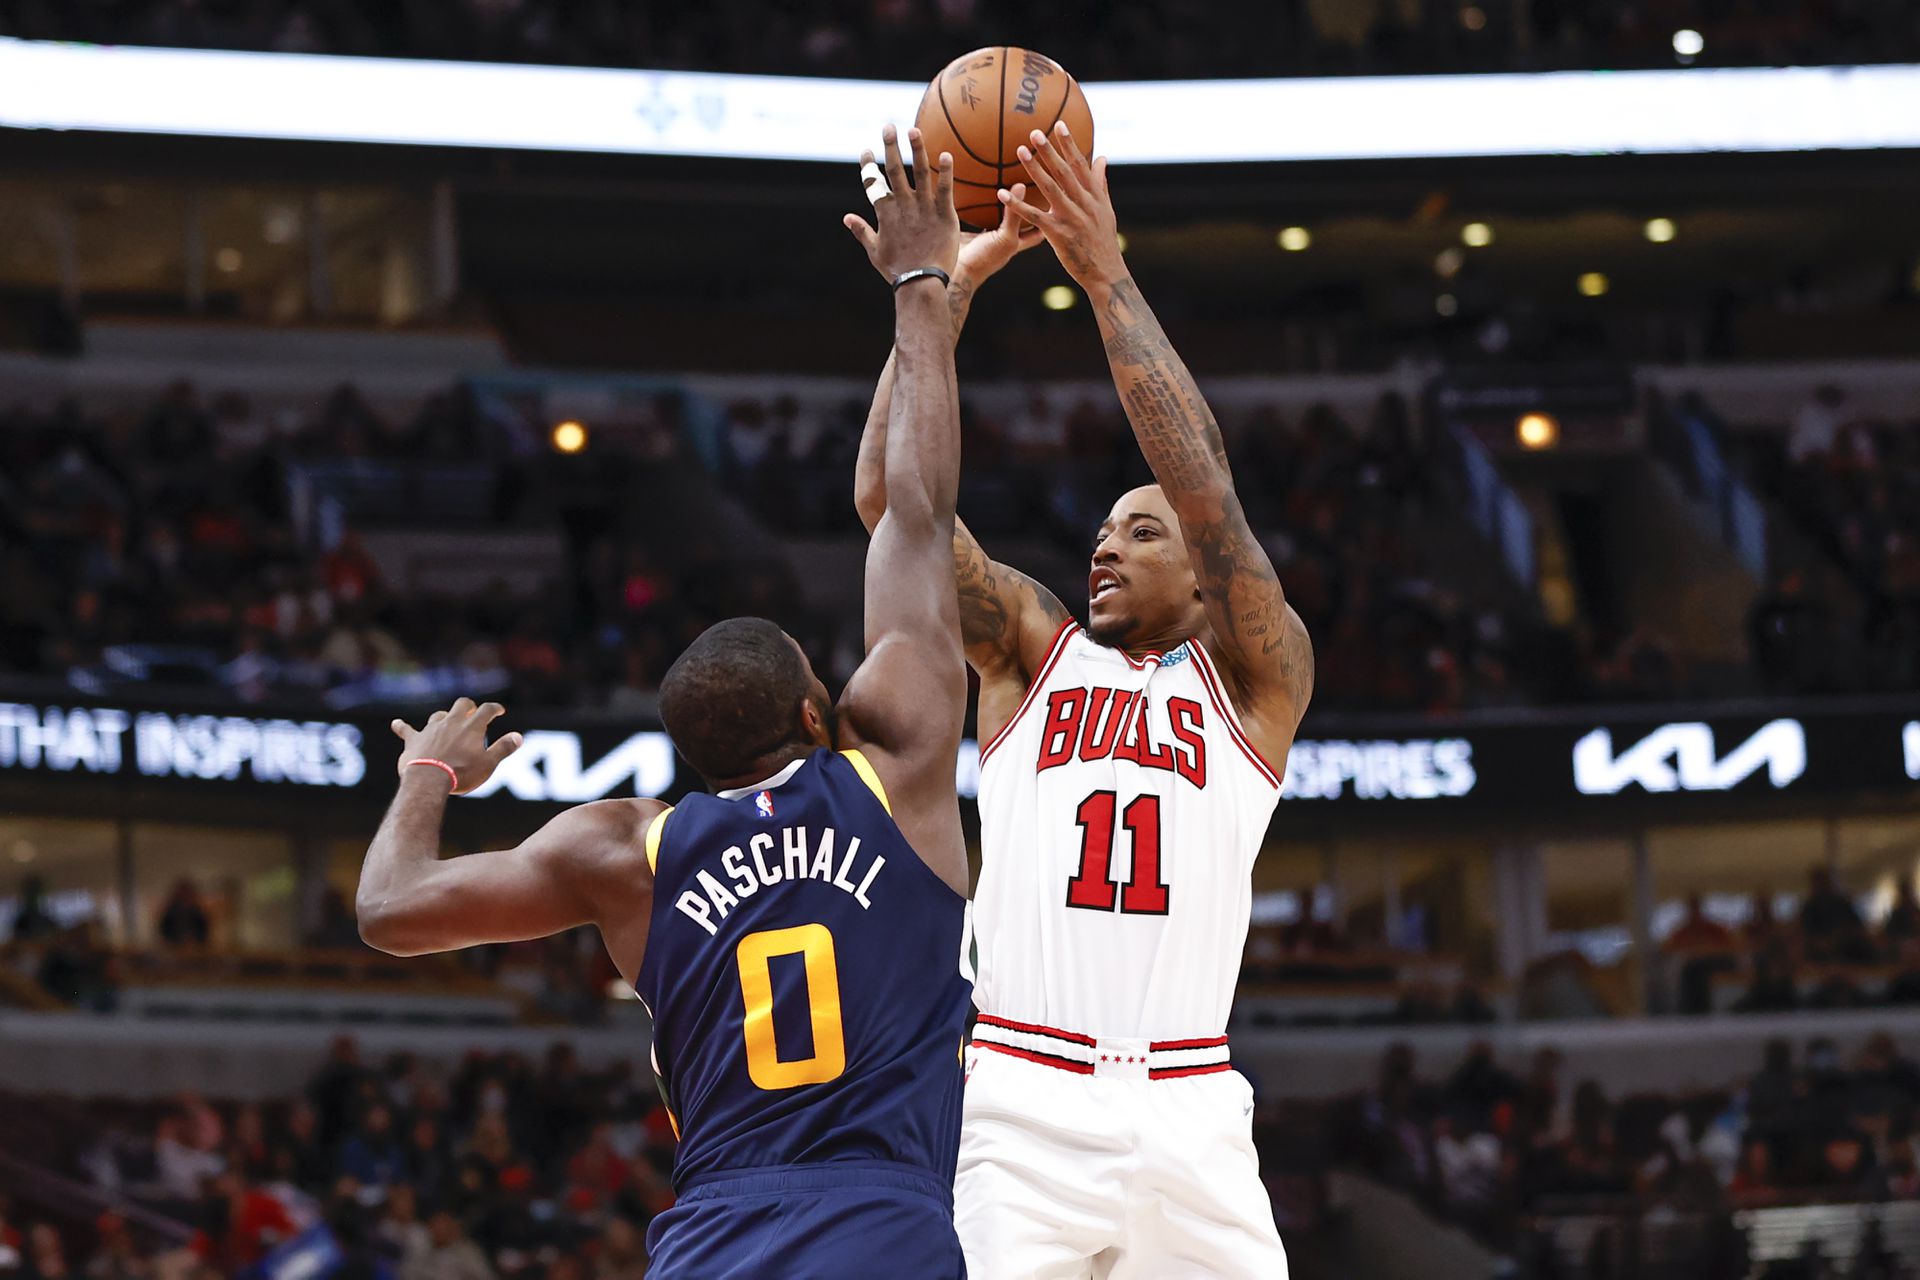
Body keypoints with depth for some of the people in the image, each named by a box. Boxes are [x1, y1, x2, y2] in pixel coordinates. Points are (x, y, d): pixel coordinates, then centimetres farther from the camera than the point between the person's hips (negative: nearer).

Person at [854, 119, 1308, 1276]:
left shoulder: (1256, 677, 12)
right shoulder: (1032, 652, 18)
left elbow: (1205, 486, -3)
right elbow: (889, 495, 7)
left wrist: (1107, 277, -7)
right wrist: (951, 284, 0)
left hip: (1190, 1119, 0)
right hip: (1022, 1106, 0)